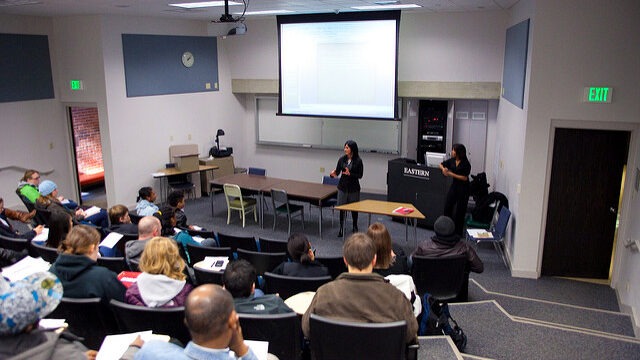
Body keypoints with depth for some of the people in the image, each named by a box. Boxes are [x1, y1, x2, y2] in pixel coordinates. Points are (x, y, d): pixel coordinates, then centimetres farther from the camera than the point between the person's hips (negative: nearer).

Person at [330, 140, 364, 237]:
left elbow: (360, 175, -8)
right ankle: (341, 228, 15)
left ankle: (355, 226, 31)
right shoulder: (342, 159, -2)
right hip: (343, 186, 2)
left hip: (354, 187, -2)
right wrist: (333, 173, -22)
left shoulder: (358, 161, -11)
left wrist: (350, 174, -23)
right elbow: (337, 171, 1)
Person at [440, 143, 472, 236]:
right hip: (454, 186, 6)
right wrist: (443, 168, -9)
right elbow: (441, 164, 14)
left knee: (459, 211, 1)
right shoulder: (452, 161, 2)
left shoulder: (466, 164, -15)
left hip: (463, 188, -6)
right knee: (447, 206, 1)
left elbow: (465, 178, -19)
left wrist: (451, 174, -21)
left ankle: (458, 232, 13)